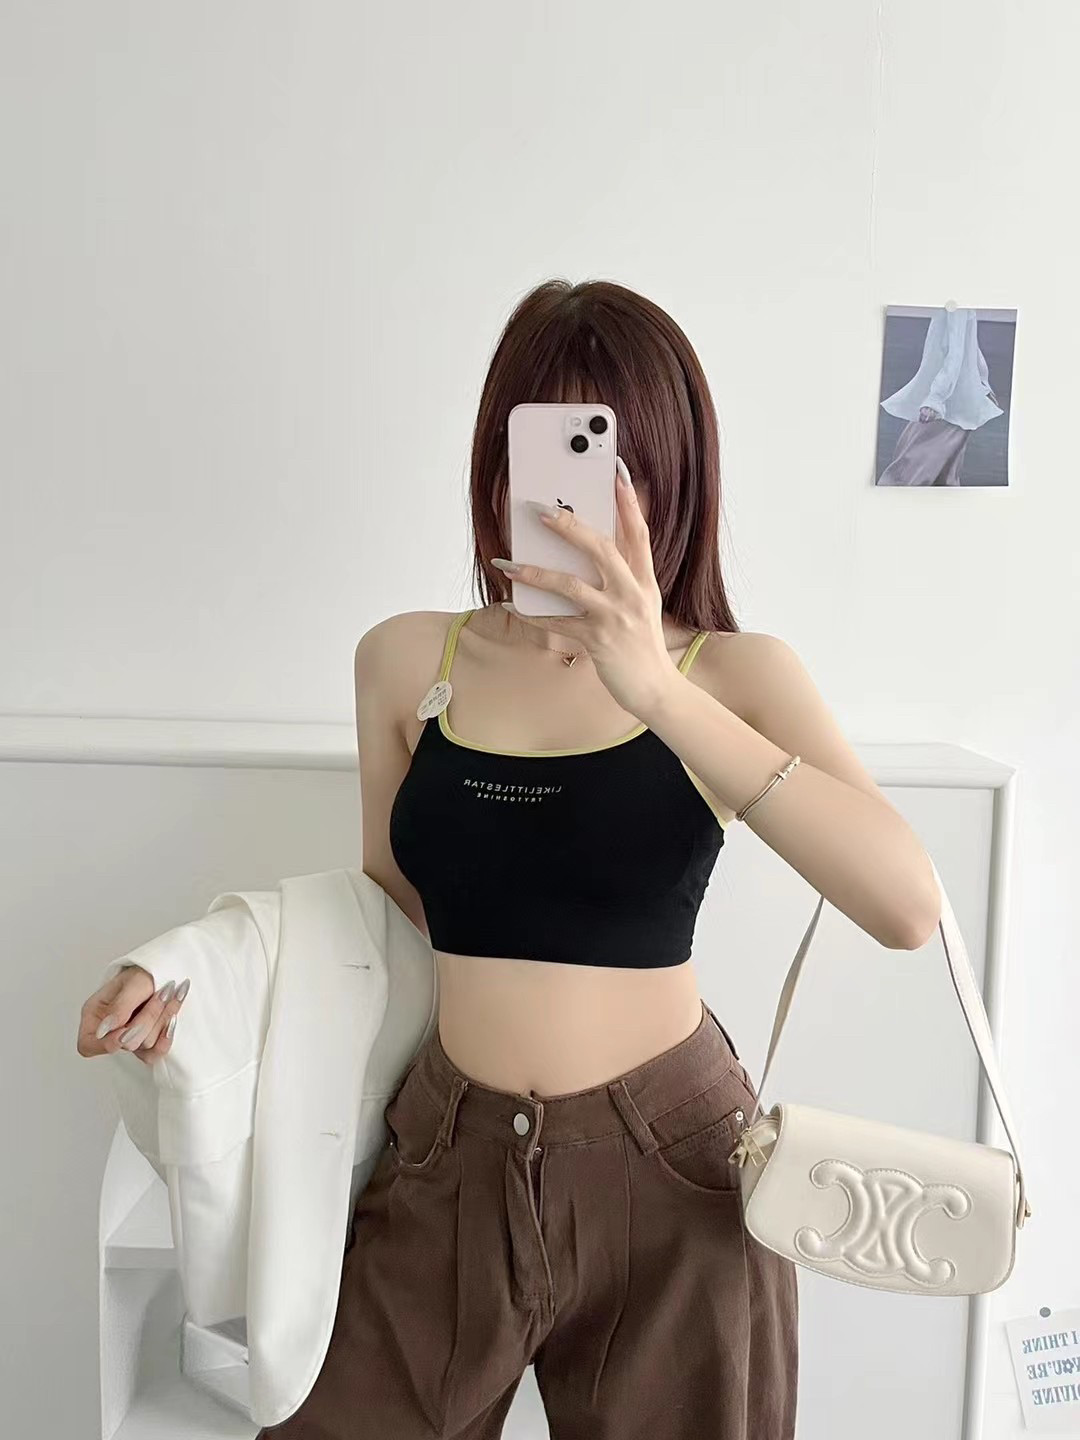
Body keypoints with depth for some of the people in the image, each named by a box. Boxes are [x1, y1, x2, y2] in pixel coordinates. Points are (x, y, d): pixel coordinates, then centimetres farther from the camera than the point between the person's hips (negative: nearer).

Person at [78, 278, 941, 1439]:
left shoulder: (732, 674, -10)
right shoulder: (406, 660, -2)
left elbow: (908, 909, -25)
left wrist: (659, 693, -31)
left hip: (669, 1169, -1)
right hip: (453, 1166, 2)